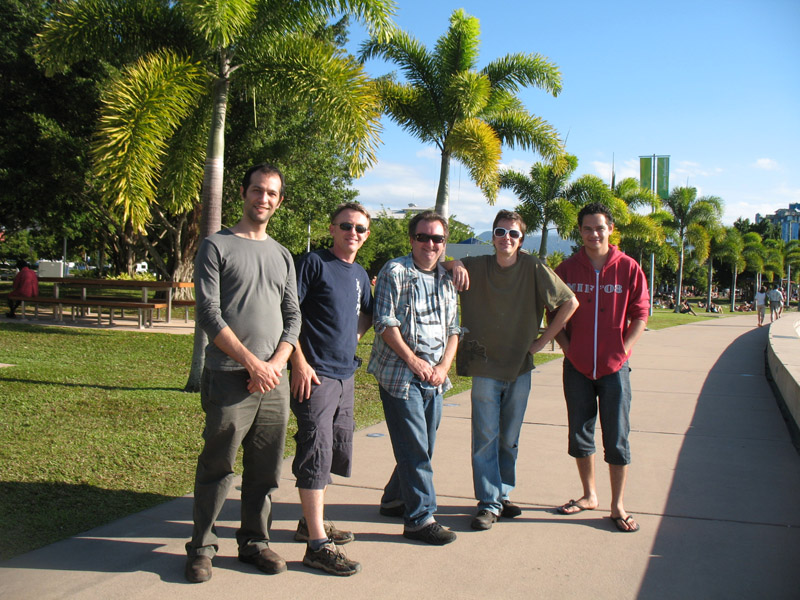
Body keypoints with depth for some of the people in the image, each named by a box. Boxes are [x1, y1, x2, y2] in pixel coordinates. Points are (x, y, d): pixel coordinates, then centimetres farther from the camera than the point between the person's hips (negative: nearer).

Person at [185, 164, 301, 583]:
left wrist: (276, 363, -4)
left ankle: (254, 541, 22)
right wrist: (252, 362, -12)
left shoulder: (281, 255, 18)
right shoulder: (217, 246, 2)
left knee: (266, 470, 8)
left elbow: (293, 316, 14)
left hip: (274, 380, 5)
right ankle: (202, 547, 14)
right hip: (229, 378, -4)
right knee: (217, 468, 0)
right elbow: (209, 314, -7)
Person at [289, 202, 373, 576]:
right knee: (316, 451, -9)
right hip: (316, 375, -8)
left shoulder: (360, 274, 14)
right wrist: (299, 362, -17)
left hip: (346, 374, 8)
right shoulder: (314, 263, -7)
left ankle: (311, 522, 31)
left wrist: (355, 335, 10)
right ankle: (317, 544, -5)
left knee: (337, 450, 15)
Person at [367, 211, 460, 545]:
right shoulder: (395, 272, -5)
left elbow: (453, 328, 15)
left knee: (424, 445, 13)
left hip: (434, 378, 7)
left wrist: (444, 366, 0)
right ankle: (420, 518, 1)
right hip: (400, 375, -7)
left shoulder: (446, 280, 15)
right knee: (414, 448, -6)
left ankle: (394, 500, 31)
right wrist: (413, 360, -14)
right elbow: (385, 322, -11)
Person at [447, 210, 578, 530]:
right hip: (485, 367, 0)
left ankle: (502, 494, 26)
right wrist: (455, 264, -15)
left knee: (510, 439, 12)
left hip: (520, 367, 1)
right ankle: (488, 503, 7)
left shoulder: (533, 269, -6)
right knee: (486, 438, -2)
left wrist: (541, 341, -3)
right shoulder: (477, 267, -3)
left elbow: (570, 302, -1)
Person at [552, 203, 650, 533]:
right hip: (577, 367, 2)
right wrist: (567, 348, -2)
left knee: (617, 438, 2)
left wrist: (622, 350, -7)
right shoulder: (567, 269, 2)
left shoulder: (628, 268, -3)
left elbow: (640, 316, 1)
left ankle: (618, 506, 14)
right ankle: (589, 495, 29)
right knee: (580, 434, 12)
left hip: (614, 367, -2)